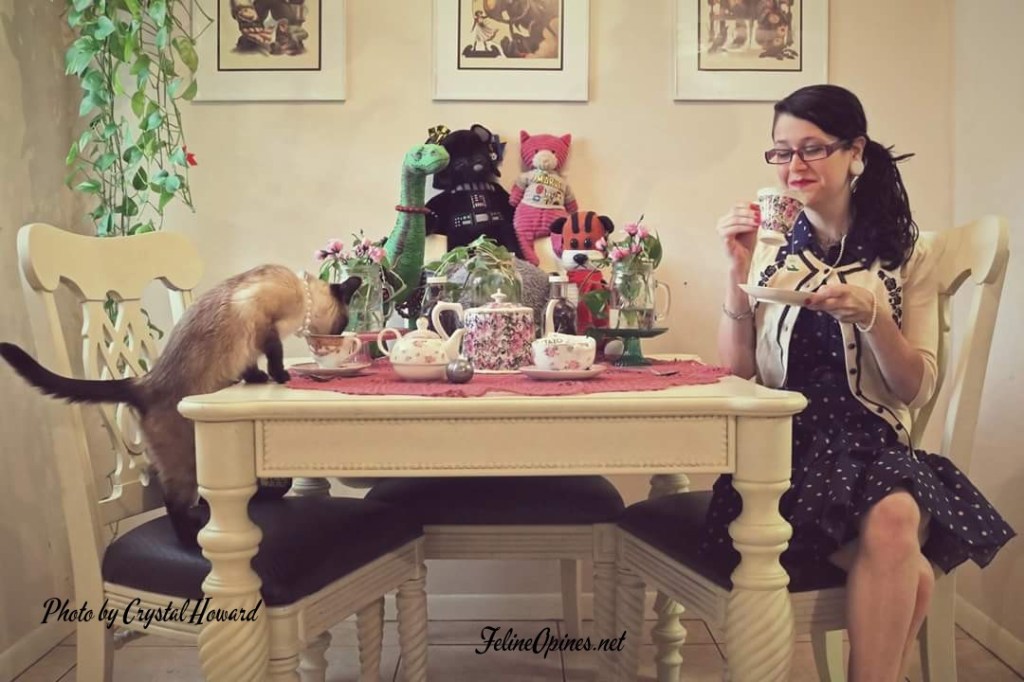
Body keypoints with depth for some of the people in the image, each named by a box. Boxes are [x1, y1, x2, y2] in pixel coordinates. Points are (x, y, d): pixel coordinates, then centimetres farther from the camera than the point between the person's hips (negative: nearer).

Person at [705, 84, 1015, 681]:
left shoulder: (905, 257, 7)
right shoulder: (767, 251, 8)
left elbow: (918, 390, 1)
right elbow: (734, 376, 1)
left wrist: (871, 314, -16)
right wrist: (740, 274, -9)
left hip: (870, 445, 1)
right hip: (784, 448, -1)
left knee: (894, 523, -33)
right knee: (906, 572, -28)